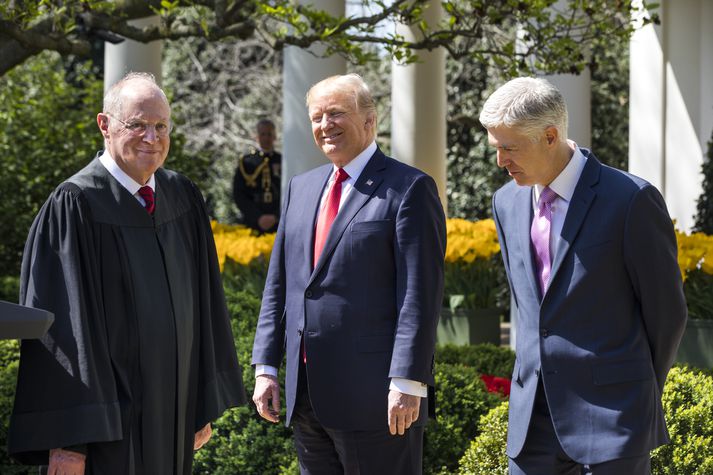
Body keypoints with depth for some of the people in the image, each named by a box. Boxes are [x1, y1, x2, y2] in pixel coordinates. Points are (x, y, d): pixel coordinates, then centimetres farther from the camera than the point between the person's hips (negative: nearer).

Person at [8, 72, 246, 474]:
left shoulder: (184, 199, 7)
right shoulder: (76, 205, -12)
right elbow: (60, 325, -15)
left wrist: (206, 404, 10)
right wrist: (67, 439, -20)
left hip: (172, 417, 6)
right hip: (108, 416, -6)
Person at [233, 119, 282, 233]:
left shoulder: (283, 161, 7)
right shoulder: (246, 161, 7)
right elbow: (238, 195, 3)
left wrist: (276, 217, -8)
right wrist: (258, 218, -7)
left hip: (278, 223, 0)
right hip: (253, 223, 0)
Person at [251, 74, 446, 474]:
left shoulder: (409, 189, -6)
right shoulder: (301, 188, 16)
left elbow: (420, 296, -12)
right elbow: (278, 286, 17)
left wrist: (407, 383, -18)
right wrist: (266, 367, 10)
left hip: (376, 396, -7)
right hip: (307, 396, 7)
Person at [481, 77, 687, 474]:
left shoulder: (631, 200, -11)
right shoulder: (508, 203, 9)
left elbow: (667, 310, -3)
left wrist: (637, 393, 6)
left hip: (610, 414, -6)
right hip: (535, 413, 6)